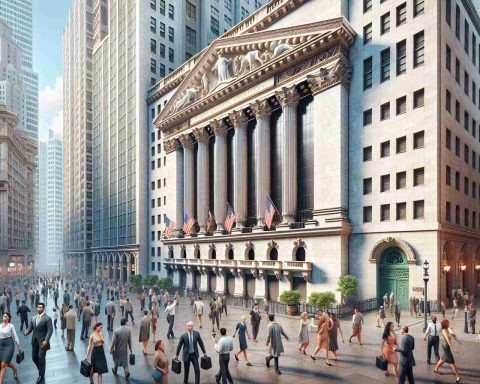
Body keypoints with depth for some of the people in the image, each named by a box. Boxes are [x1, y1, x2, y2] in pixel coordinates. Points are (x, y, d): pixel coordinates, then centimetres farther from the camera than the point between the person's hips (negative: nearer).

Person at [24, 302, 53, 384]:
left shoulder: (47, 318, -11)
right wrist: (27, 332, -18)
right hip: (34, 341, 6)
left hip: (42, 341, -6)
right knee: (34, 358, 12)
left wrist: (46, 340, -26)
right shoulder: (33, 318, 8)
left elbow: (50, 330, -15)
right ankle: (41, 370, 36)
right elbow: (30, 327, 6)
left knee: (41, 358, 0)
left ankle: (41, 375, 16)